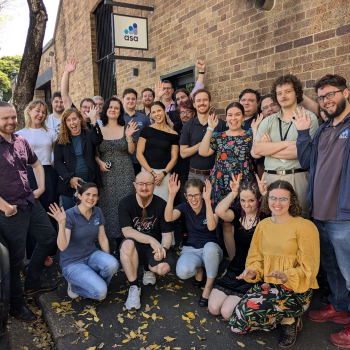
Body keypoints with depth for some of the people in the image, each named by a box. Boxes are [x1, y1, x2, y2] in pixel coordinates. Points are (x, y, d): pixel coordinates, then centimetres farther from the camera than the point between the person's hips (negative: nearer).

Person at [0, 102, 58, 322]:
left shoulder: (21, 141, 5)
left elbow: (37, 165, 21)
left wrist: (41, 188, 9)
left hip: (32, 203, 8)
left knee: (49, 237, 17)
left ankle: (32, 284, 35)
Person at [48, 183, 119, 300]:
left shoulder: (97, 212, -1)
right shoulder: (69, 215, -20)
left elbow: (102, 239, 5)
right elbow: (62, 246, -30)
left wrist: (108, 260, 2)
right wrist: (62, 224, -43)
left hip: (91, 255, 5)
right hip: (72, 262, -5)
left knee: (113, 264, -28)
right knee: (100, 292, -24)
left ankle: (97, 283, 3)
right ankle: (75, 286, 7)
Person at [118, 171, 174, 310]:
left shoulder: (161, 205, -7)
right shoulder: (125, 203, -9)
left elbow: (167, 234, -6)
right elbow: (127, 231, -18)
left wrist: (162, 248, -28)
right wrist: (151, 240, -30)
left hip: (155, 247, 1)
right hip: (135, 247, -1)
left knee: (163, 268, -29)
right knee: (128, 244, -36)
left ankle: (149, 269, 13)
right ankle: (134, 287, -16)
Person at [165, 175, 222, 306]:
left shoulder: (212, 207, -10)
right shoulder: (184, 207, -2)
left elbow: (211, 226, -32)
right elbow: (168, 218, -24)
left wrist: (207, 200, -39)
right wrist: (172, 195, -35)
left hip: (211, 251, -1)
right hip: (191, 250, 1)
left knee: (210, 247, -40)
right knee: (182, 272, -32)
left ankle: (209, 286, -15)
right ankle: (198, 271, 7)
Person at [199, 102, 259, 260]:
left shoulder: (250, 135, 7)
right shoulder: (218, 137, 13)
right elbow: (203, 152, -5)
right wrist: (210, 128, -1)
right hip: (222, 186, 2)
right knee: (226, 224, 4)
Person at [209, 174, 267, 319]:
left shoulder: (265, 219, -9)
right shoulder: (237, 215, 1)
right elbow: (219, 211, -20)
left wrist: (265, 193, -28)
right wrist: (234, 192, -15)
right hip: (235, 271, 5)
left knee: (227, 312, -11)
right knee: (213, 308, -3)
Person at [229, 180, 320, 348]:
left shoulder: (304, 227, -10)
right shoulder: (263, 225, 8)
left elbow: (309, 268, -10)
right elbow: (256, 257, 12)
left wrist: (287, 276, -28)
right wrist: (252, 271, -11)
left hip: (295, 289, -6)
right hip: (266, 285, 6)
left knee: (248, 310, -28)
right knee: (236, 324, -10)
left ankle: (289, 319, 1)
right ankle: (283, 315, 11)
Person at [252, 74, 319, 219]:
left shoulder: (308, 117, 2)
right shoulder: (268, 121, 12)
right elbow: (256, 150, -1)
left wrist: (269, 148, -3)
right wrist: (287, 143, -8)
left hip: (298, 178, -3)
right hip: (271, 178, 3)